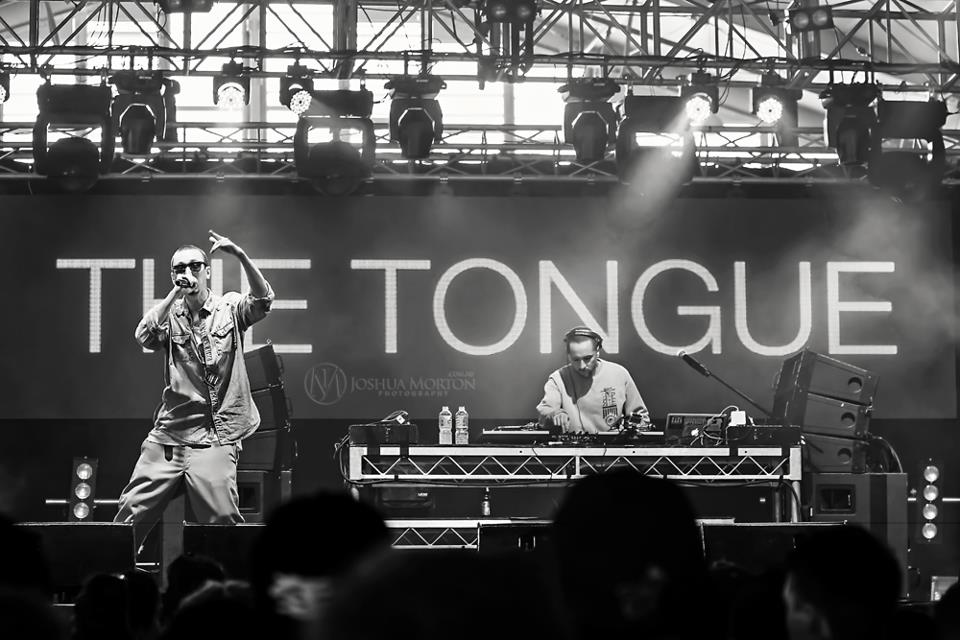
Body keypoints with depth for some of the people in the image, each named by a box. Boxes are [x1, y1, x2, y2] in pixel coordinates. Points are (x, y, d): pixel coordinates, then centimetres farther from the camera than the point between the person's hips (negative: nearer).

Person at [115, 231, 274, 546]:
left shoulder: (229, 307, 6)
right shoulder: (169, 315, 10)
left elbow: (263, 300, -14)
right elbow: (144, 336, -9)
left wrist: (240, 256, -27)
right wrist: (175, 292, -11)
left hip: (215, 439, -3)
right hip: (169, 433, 3)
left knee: (222, 520, -15)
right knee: (132, 512, 1)